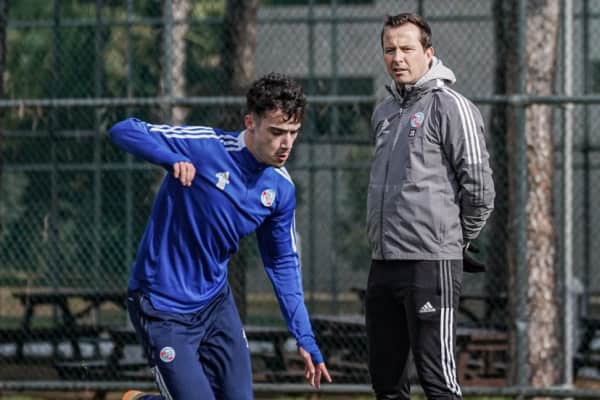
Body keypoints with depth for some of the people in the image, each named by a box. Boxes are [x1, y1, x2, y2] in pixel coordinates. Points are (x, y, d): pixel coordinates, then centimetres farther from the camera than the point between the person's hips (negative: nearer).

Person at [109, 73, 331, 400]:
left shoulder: (281, 188, -2)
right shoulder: (204, 147, -20)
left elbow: (282, 263, 9)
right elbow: (123, 131, -22)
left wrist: (305, 339, 5)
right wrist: (173, 159, -41)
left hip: (216, 302, 6)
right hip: (162, 308, -6)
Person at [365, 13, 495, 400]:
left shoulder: (450, 107, -8)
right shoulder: (384, 112, 17)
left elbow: (480, 187, -10)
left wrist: (457, 238, 1)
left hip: (431, 265, -8)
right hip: (383, 263, 8)